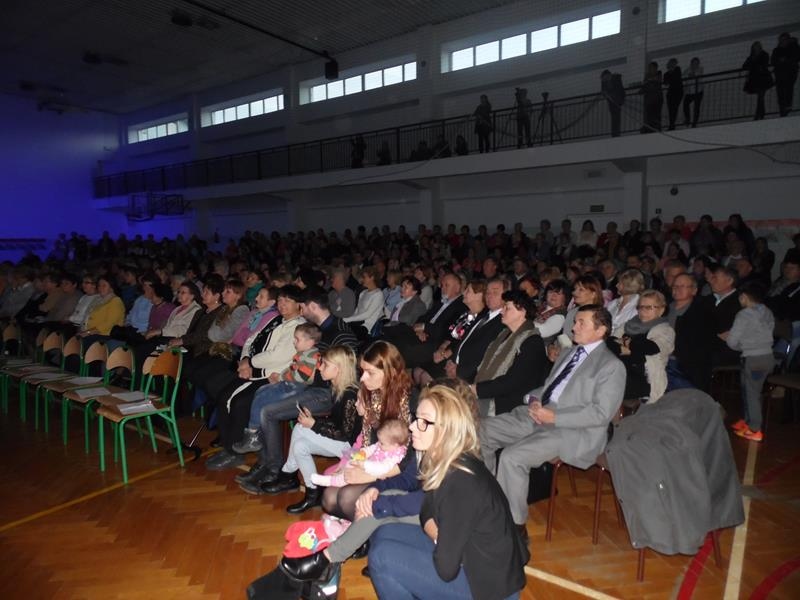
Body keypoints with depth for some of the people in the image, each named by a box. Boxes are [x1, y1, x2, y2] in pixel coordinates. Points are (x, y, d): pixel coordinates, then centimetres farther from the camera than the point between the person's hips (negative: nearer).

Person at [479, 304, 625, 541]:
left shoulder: (612, 366, -4)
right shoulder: (569, 353, 20)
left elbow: (602, 413, -13)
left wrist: (555, 417, -18)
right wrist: (534, 399, 2)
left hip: (573, 431, -8)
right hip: (537, 415, 8)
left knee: (512, 457, -28)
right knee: (481, 431, -6)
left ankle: (515, 526, -9)